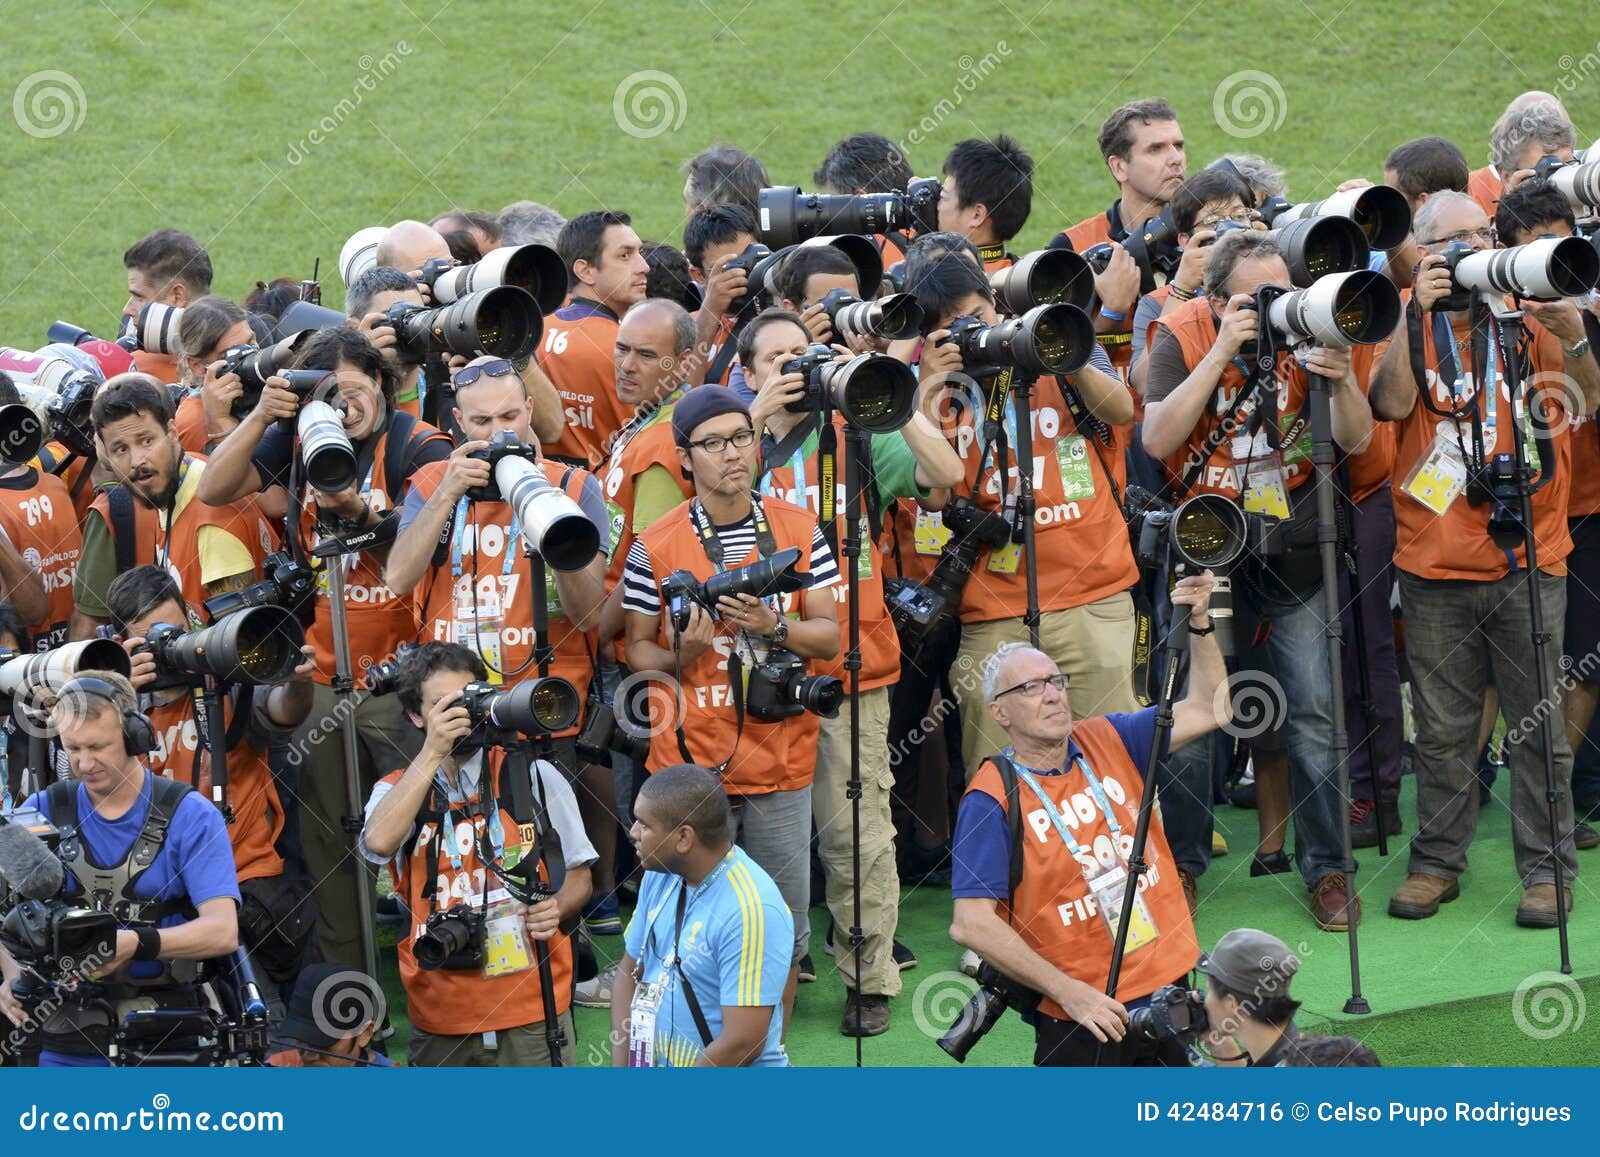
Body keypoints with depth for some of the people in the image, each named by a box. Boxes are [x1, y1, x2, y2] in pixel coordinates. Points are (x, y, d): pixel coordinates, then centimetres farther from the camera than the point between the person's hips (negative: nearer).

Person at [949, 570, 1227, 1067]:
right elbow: (971, 923, -19)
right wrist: (1070, 992, -23)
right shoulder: (991, 800, -13)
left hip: (1166, 987, 5)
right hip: (1080, 1016, -5)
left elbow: (1208, 710, 7)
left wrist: (1199, 622, -9)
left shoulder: (1107, 743, 5)